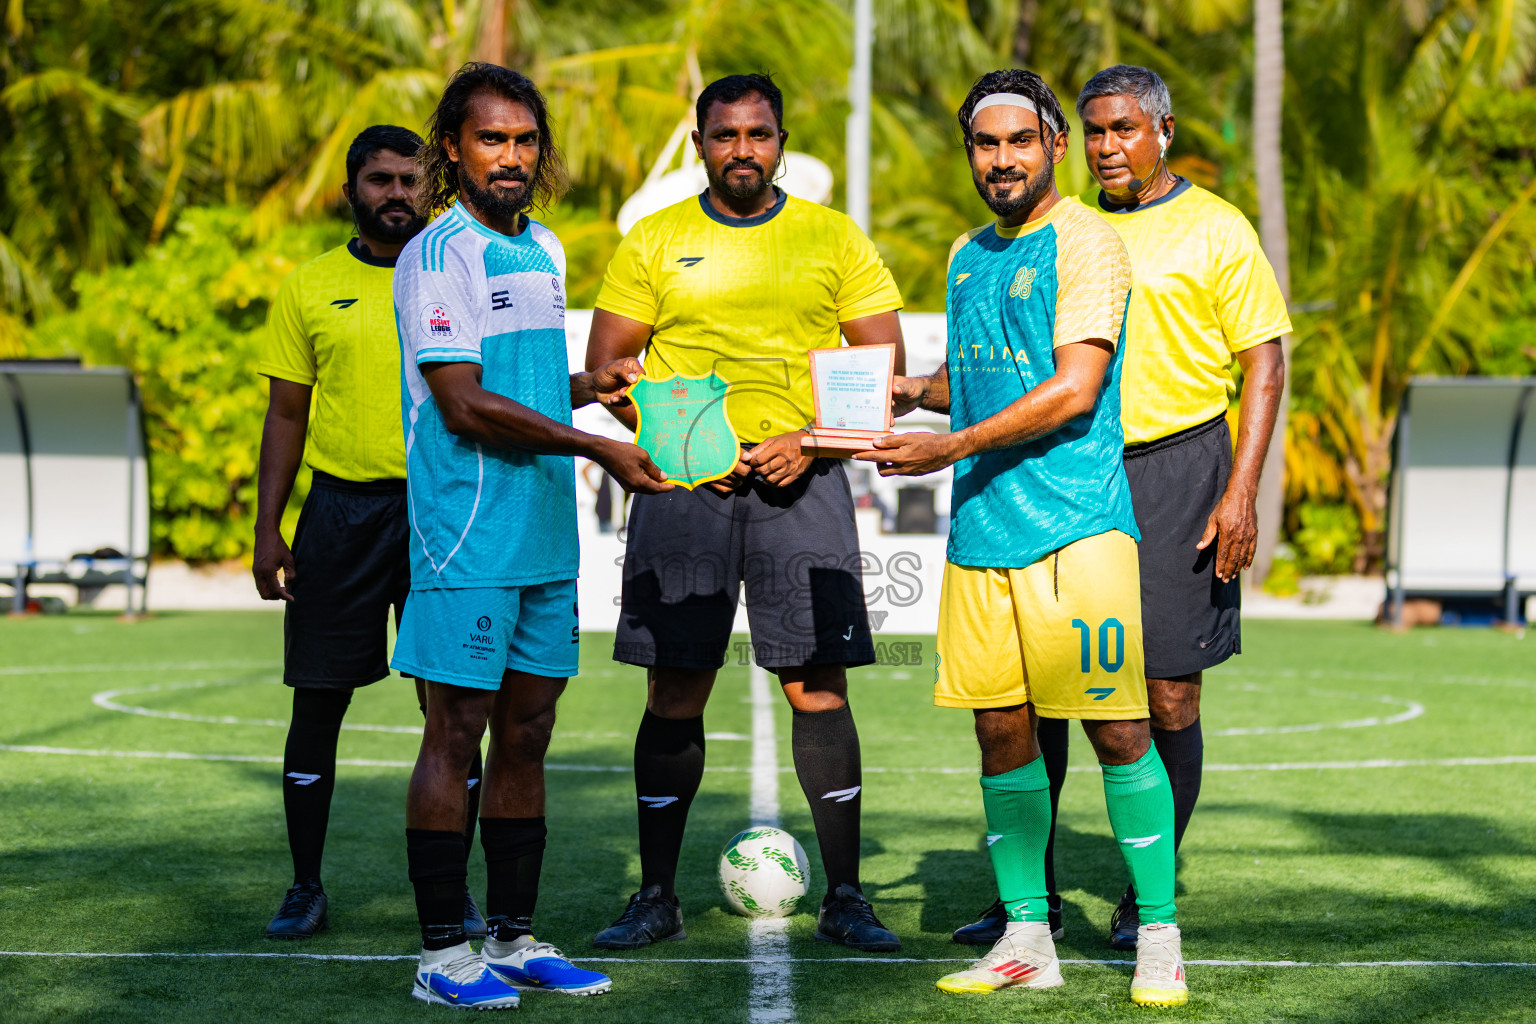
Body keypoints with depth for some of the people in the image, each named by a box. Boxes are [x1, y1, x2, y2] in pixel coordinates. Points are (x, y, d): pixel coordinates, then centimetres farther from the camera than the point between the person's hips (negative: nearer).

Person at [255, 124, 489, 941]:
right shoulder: (312, 287, 7)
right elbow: (286, 415, 8)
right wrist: (267, 529, 2)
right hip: (340, 507, 0)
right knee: (318, 700, 2)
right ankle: (306, 888, 12)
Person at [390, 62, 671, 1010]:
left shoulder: (544, 249, 16)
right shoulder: (440, 253, -9)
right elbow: (463, 402, -16)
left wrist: (588, 385, 5)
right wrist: (596, 446, -17)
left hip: (546, 536, 8)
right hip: (469, 534, -8)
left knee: (527, 735, 10)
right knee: (457, 732, -4)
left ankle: (516, 939, 18)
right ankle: (443, 954, 1)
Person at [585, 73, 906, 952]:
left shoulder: (835, 239, 8)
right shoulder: (654, 242, 8)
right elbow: (606, 367, 7)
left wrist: (810, 438, -8)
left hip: (803, 482, 0)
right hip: (682, 483, 0)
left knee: (819, 685, -4)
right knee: (675, 690, 0)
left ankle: (845, 898, 3)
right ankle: (658, 896, 10)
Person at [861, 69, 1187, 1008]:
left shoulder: (1083, 241, -7)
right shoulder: (969, 254, 17)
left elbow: (1073, 388, -15)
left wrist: (951, 446, -15)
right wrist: (916, 389, 9)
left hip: (1077, 525, -7)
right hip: (980, 530, 7)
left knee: (1118, 728, -5)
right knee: (1002, 733, 7)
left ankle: (1160, 939, 4)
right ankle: (1027, 939, 15)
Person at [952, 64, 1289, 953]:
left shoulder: (1215, 229, 1)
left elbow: (1265, 363, -2)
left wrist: (1242, 491, -11)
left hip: (1175, 466, -4)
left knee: (1170, 693, -2)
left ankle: (1152, 896, 12)